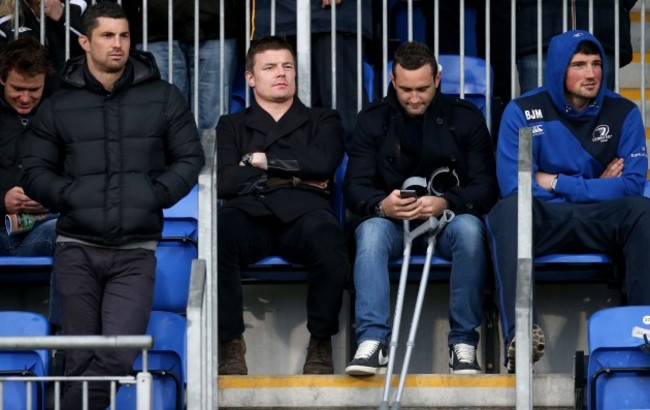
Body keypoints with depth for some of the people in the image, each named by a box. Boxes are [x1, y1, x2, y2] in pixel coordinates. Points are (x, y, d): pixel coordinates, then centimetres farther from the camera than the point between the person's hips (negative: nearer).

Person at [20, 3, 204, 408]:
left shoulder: (163, 98, 7)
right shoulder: (59, 106, 9)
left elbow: (190, 158, 9)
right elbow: (35, 171, 11)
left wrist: (156, 195, -8)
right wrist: (70, 195, -8)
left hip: (136, 252, 0)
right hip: (78, 249, 1)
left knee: (118, 356, -13)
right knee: (82, 359, 2)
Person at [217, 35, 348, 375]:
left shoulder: (322, 121, 26)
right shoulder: (232, 126, 26)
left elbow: (323, 163, 2)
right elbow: (223, 181, 6)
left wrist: (262, 161, 5)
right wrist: (292, 175, 3)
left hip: (301, 214, 0)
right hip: (250, 215, 0)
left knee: (326, 233, -39)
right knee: (217, 229, -37)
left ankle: (320, 342, -23)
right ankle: (230, 342, -28)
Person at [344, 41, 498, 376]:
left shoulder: (466, 118, 3)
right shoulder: (373, 121, 6)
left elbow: (486, 186, -5)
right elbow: (354, 187, -2)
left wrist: (445, 203, -26)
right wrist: (382, 205, -27)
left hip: (448, 217, 0)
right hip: (392, 220, 1)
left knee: (469, 229, -34)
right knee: (370, 231, -33)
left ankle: (464, 343, -29)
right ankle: (372, 341, -39)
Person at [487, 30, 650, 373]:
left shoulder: (622, 113, 3)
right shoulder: (523, 112, -2)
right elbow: (512, 186, -11)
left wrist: (556, 183, -10)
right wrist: (594, 187, -7)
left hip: (599, 223, 2)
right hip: (542, 221, -1)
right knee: (508, 209, -35)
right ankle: (518, 332, -50)